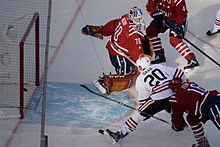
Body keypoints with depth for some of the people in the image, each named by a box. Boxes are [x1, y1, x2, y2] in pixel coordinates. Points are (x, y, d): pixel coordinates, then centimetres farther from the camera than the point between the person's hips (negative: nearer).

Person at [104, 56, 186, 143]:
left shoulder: (140, 80, 13)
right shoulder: (159, 67, 20)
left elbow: (143, 100, 12)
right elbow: (178, 73, 17)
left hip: (159, 100, -4)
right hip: (173, 94, 4)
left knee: (139, 114, 1)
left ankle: (120, 134, -5)